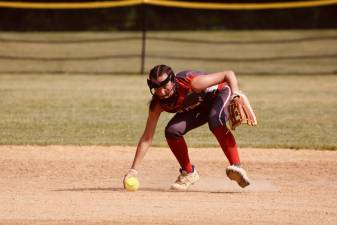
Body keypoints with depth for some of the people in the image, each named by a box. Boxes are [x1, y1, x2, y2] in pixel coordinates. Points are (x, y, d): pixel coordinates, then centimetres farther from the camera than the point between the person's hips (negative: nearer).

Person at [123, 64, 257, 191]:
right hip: (197, 108, 5)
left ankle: (235, 166, -36)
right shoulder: (158, 104, -24)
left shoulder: (192, 83, -37)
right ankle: (188, 173, 2)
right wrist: (133, 170, -27)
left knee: (215, 121, -37)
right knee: (172, 131, -19)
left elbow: (229, 74, -30)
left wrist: (235, 94, -48)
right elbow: (147, 138, -21)